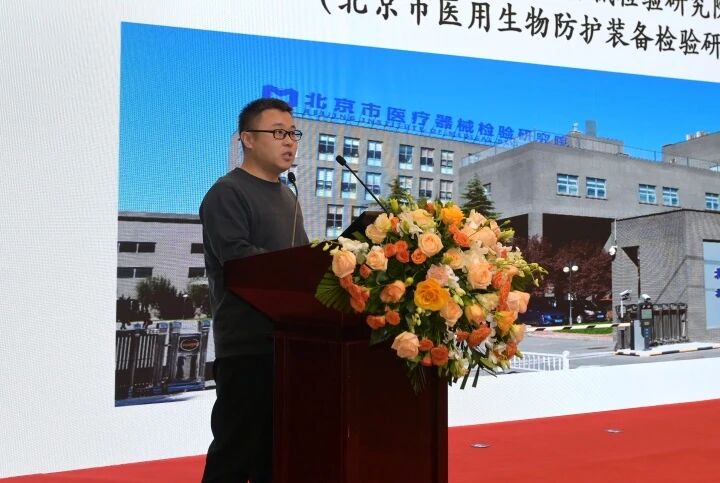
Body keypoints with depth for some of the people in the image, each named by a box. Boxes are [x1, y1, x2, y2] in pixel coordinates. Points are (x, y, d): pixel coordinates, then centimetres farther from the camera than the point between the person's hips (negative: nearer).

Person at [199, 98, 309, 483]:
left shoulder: (287, 197, 20)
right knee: (237, 449, -1)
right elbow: (238, 257, -19)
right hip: (247, 344, -8)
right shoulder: (227, 193, -7)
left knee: (278, 448, 13)